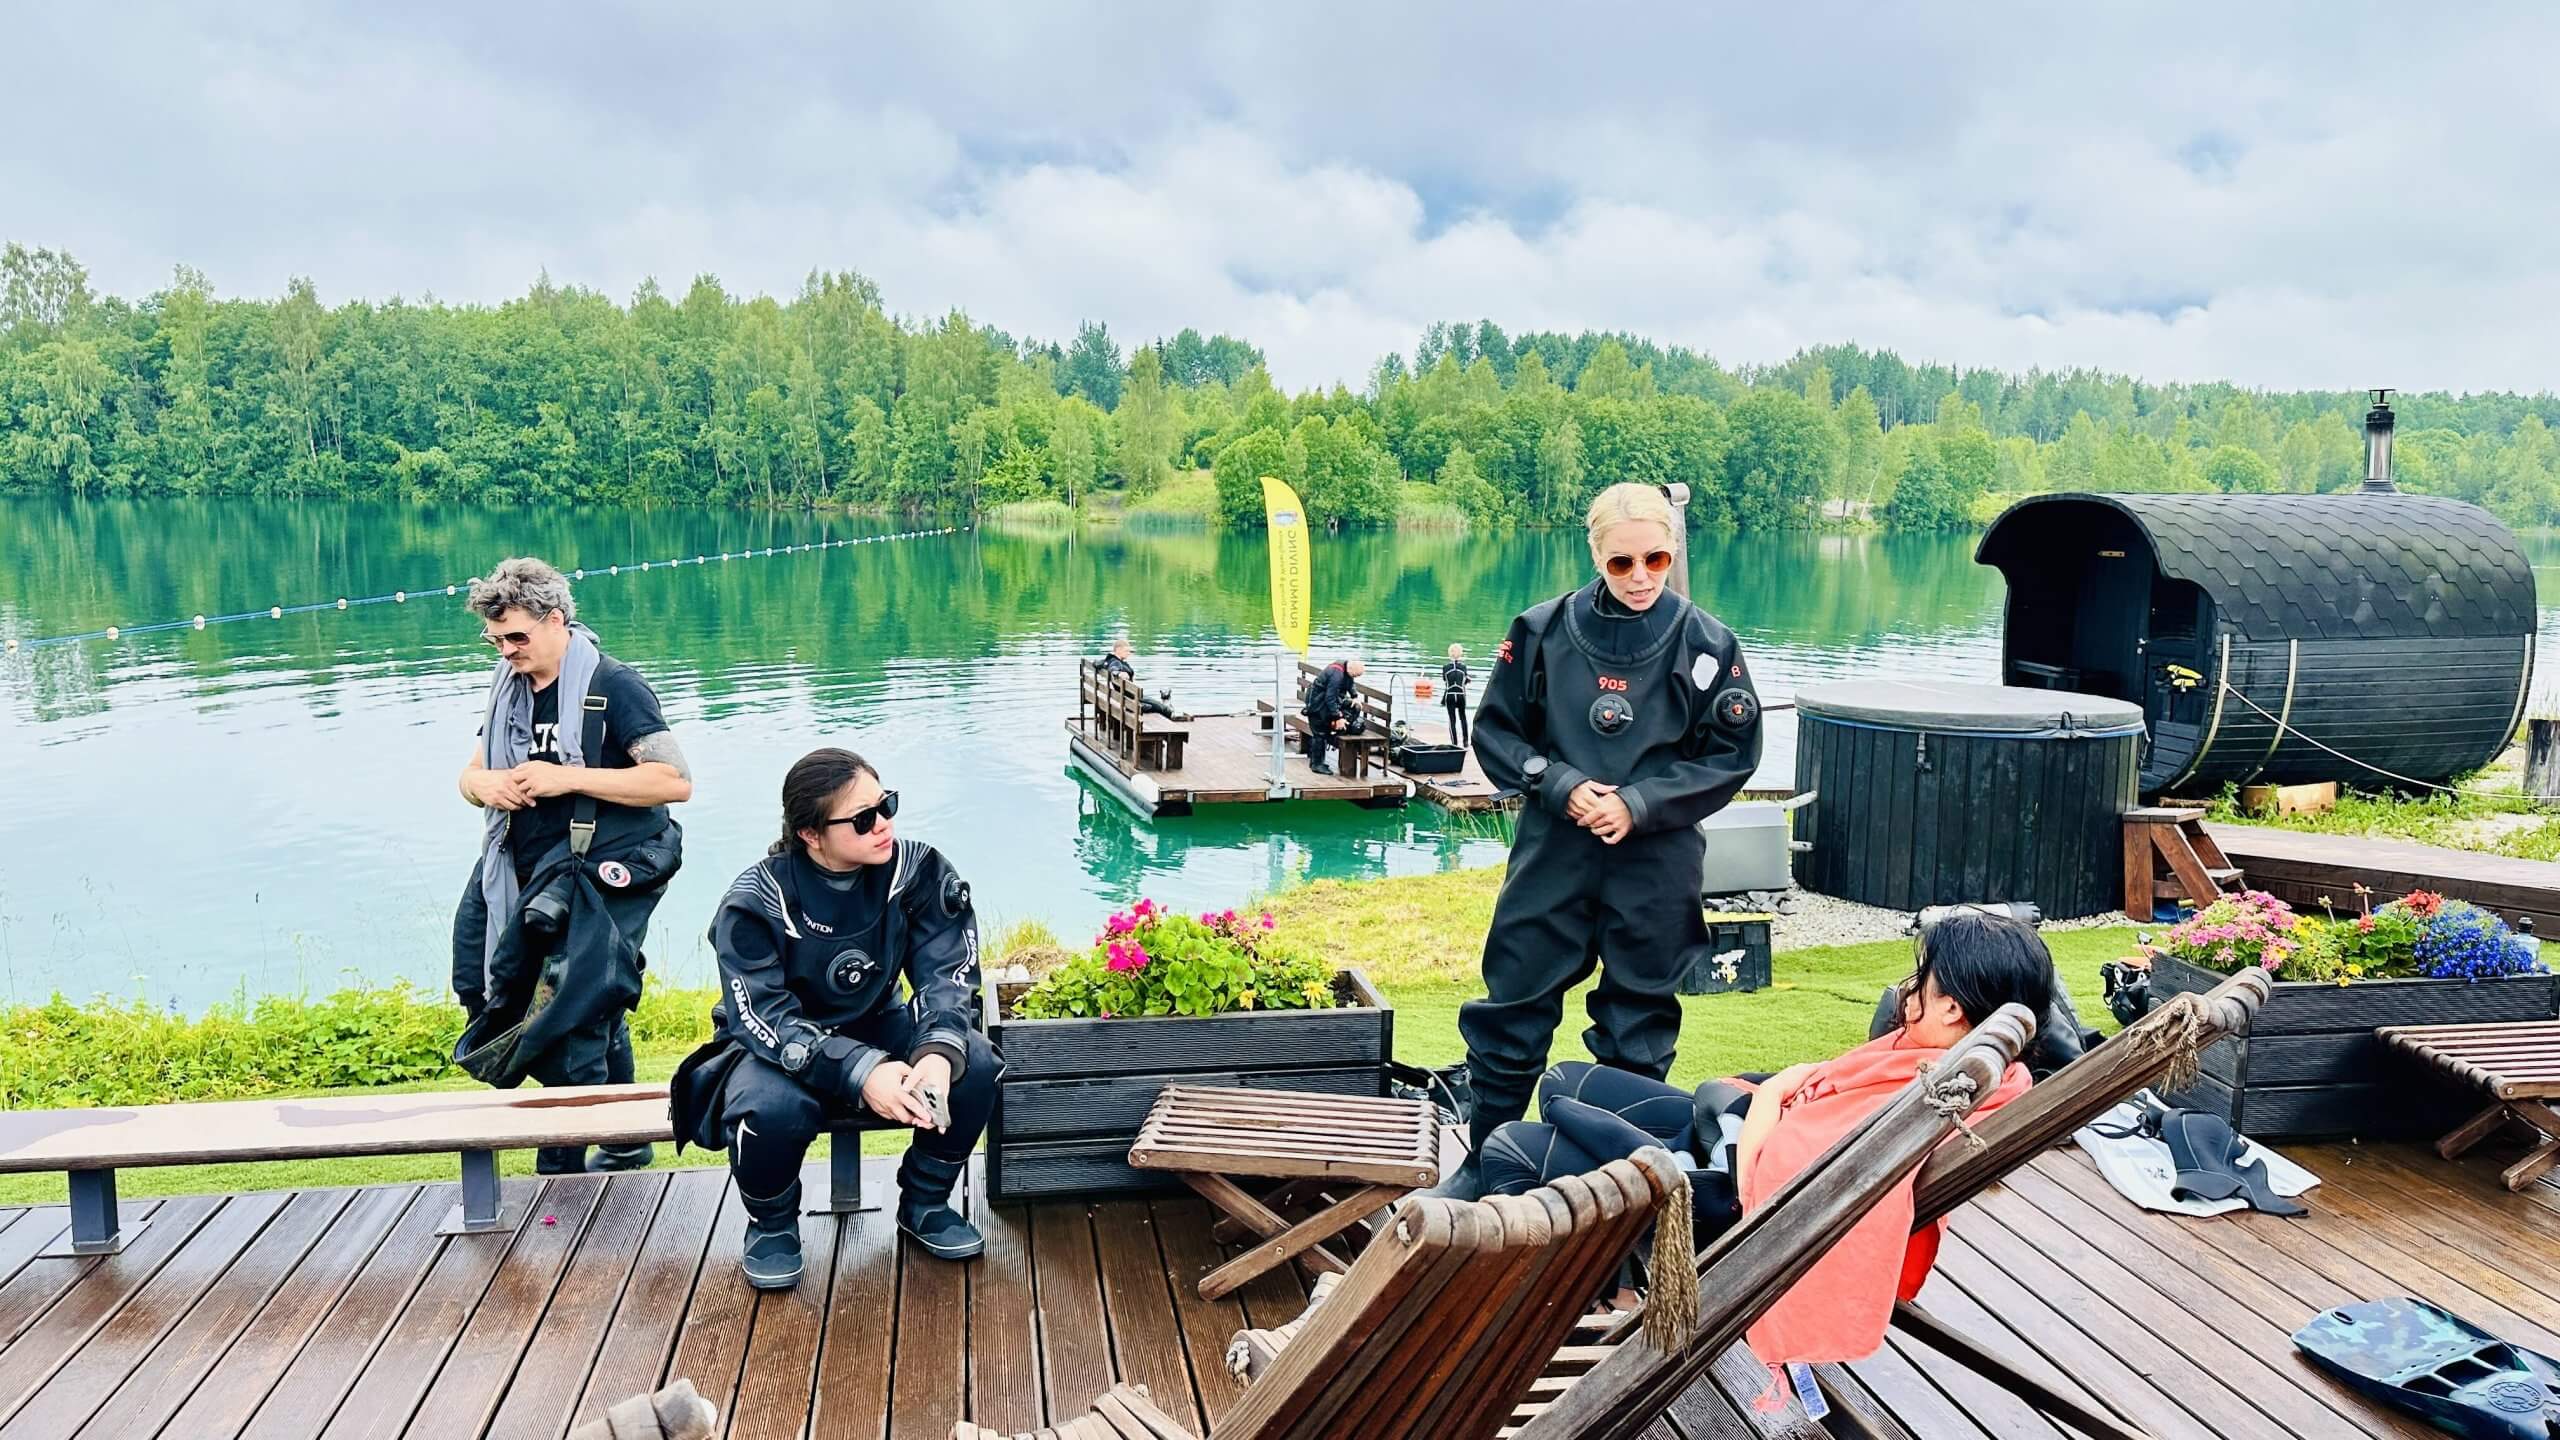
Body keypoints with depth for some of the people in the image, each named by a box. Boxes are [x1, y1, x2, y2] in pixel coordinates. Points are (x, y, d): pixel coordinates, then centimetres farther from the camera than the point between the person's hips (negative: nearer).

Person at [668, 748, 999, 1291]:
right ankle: (771, 1225, -2)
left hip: (877, 1030, 3)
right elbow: (765, 1020, -27)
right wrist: (861, 1073, -42)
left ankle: (924, 1203, 2)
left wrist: (939, 1050, -39)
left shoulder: (919, 871, -15)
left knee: (974, 1066, -25)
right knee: (773, 1108, -37)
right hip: (781, 1047, -3)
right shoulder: (755, 901, -23)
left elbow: (948, 972, -17)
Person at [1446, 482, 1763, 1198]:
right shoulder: (1543, 630, -2)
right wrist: (1564, 787, -12)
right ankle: (1485, 1161, 22)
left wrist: (1638, 804, -13)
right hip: (1552, 852, 1)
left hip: (1656, 863, -1)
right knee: (1513, 1010, 6)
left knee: (1638, 1029, 10)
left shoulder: (1706, 643, -4)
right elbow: (1494, 732, 3)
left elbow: (1731, 756, -1)